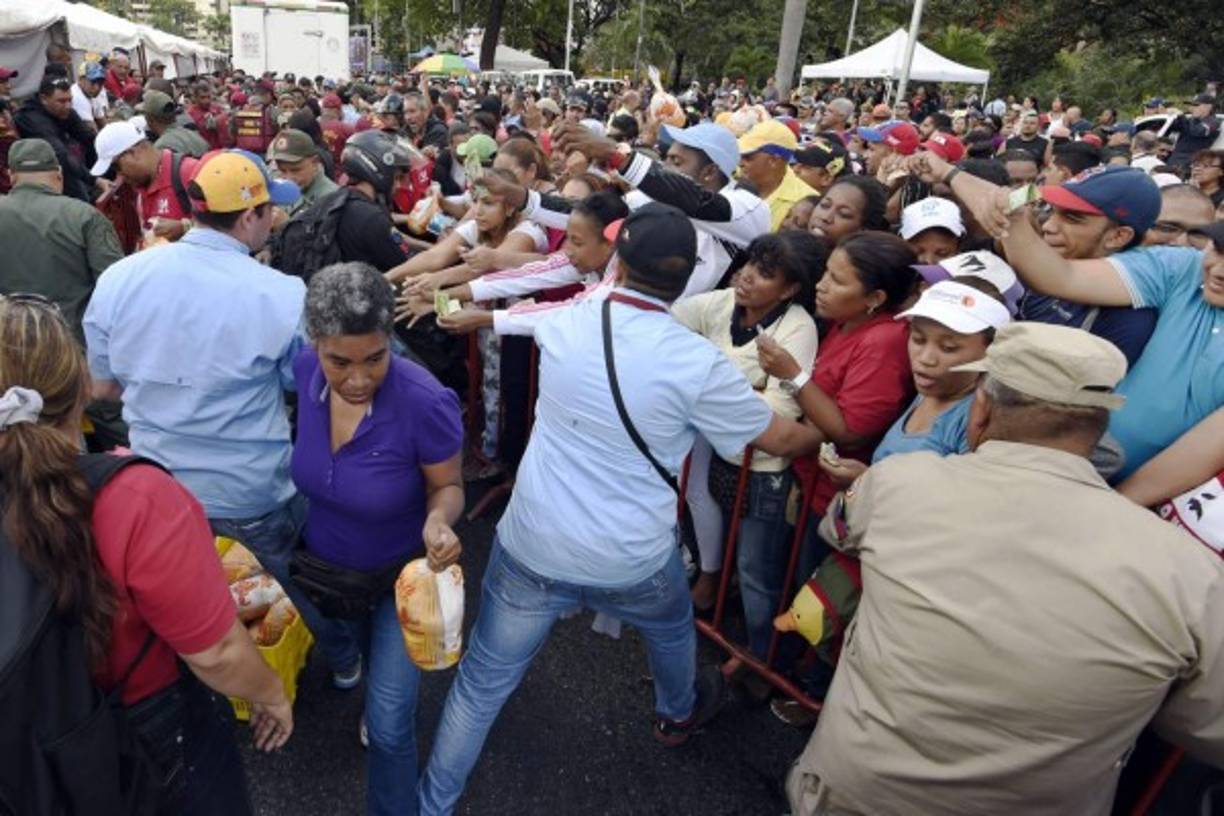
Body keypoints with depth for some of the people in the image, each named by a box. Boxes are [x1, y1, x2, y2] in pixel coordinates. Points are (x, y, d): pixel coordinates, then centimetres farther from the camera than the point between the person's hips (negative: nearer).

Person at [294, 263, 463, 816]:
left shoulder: (424, 402, -36)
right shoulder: (303, 371, -22)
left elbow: (447, 486, -19)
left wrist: (439, 520, -40)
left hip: (402, 572, -5)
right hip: (325, 565, 5)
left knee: (389, 724, 2)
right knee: (369, 654, 35)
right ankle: (380, 686, 70)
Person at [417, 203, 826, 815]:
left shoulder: (561, 324, -8)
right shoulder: (697, 362, -16)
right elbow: (779, 439, -1)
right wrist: (823, 435, 19)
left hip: (531, 549, 1)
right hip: (633, 563, 0)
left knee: (481, 683, 17)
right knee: (672, 630, 34)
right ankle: (678, 714, 62)